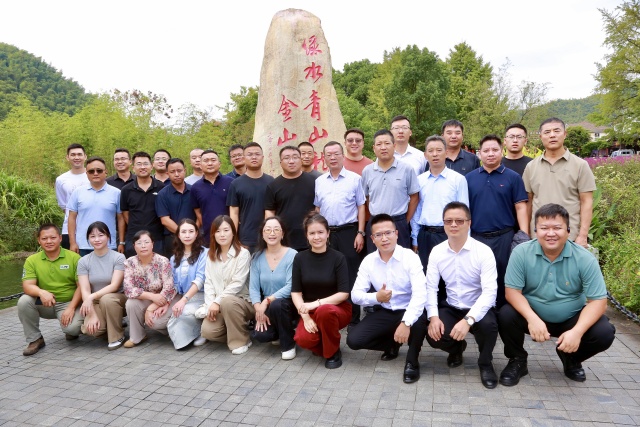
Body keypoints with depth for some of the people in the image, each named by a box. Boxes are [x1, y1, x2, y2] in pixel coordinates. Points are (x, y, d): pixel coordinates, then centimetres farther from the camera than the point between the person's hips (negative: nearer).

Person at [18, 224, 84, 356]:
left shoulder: (74, 257, -8)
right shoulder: (32, 260, 0)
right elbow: (27, 286, -10)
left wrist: (71, 307, -20)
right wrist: (41, 292, -33)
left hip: (68, 303, -3)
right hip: (44, 304, 3)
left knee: (72, 327, -30)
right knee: (23, 301, -25)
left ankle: (71, 330, 13)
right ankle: (34, 339, -4)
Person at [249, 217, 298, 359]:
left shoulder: (292, 255, -14)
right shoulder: (257, 257, 0)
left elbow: (290, 287, -21)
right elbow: (253, 287, -3)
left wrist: (267, 301, -27)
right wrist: (259, 309, -17)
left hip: (288, 305, -3)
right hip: (267, 307, 4)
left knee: (276, 305, -36)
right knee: (260, 335, -22)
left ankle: (289, 344, -8)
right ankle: (279, 334, 18)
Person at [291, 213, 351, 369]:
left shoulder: (338, 258, -11)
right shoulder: (300, 258, -2)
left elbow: (344, 293, -14)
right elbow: (295, 292, -4)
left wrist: (317, 303, -25)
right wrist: (306, 316, -18)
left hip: (338, 308, -2)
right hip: (311, 311, 2)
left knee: (324, 311, -37)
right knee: (303, 339, -28)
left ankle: (333, 352, -8)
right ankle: (325, 345, 9)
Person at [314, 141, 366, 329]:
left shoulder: (355, 179, 0)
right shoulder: (319, 181, 10)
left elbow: (361, 207, 0)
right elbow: (317, 209, 15)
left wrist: (360, 233, -7)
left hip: (349, 232, -3)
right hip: (327, 233, 4)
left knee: (351, 276, 1)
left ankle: (353, 319, 11)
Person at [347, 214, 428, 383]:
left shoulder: (410, 257, -16)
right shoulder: (368, 261, -5)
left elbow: (420, 293, -27)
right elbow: (355, 294, -4)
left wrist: (406, 323, -40)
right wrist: (376, 297, -24)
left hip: (408, 312, -3)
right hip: (383, 313, 4)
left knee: (419, 321, -38)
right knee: (353, 340, -15)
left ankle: (412, 362, -6)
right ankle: (392, 344, 16)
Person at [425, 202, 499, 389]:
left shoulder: (483, 251, -16)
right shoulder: (437, 252, -5)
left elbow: (490, 292, -24)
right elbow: (431, 287, -5)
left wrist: (468, 320, -37)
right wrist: (433, 316, -22)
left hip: (478, 310, -3)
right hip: (451, 308, 3)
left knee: (488, 325, -36)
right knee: (433, 335, -23)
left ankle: (485, 363, 1)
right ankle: (456, 348, 18)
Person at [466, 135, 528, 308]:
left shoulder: (513, 177, 1)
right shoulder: (470, 177, 6)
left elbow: (521, 207, -1)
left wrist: (524, 236, -9)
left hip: (504, 237, -1)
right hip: (476, 237, 2)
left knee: (503, 278, 9)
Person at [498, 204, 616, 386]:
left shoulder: (585, 258, -15)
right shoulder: (521, 252, -17)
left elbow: (598, 301, -14)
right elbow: (512, 291, -15)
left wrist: (577, 331, -29)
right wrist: (532, 319, -33)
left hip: (571, 318, 2)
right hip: (532, 316, -1)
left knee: (604, 333, -23)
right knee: (506, 315, -29)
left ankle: (571, 359, 12)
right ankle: (517, 360, 2)